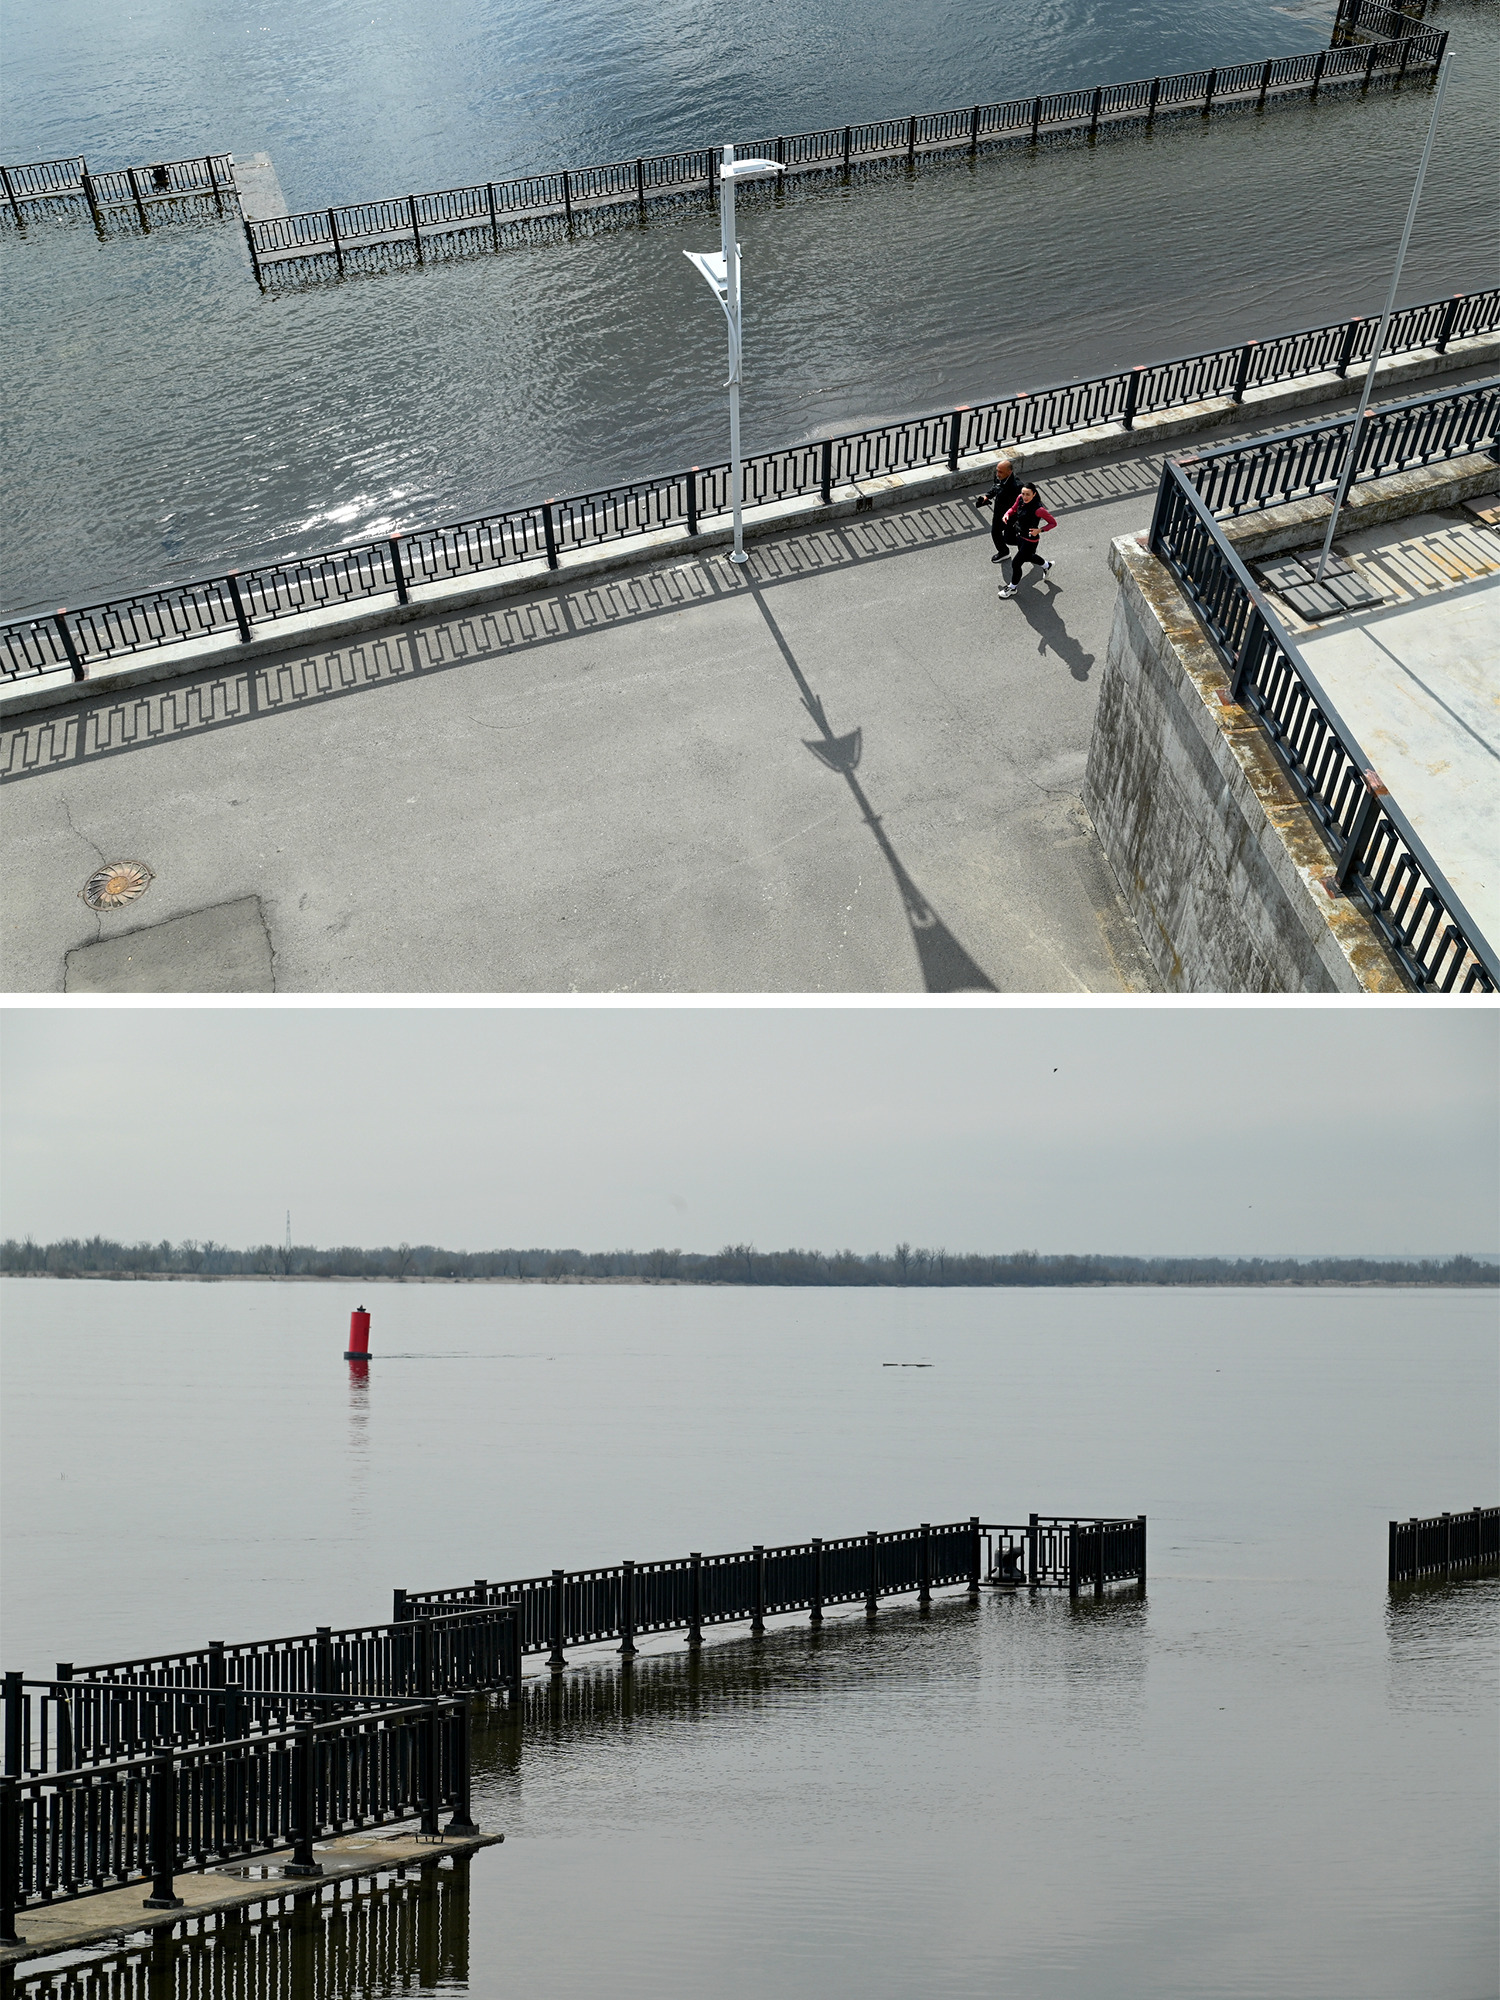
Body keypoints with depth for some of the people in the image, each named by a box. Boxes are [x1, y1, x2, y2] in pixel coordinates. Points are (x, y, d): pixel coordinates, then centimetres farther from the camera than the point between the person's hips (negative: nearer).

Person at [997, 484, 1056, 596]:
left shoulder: (1038, 509, -32)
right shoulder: (1020, 498, -13)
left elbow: (1053, 523, -20)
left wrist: (1039, 530, -33)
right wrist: (1007, 514, -12)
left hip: (1030, 540, -8)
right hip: (1019, 536, 8)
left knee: (1016, 563, 2)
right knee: (1027, 557, 32)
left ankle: (1012, 588, 27)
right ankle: (1047, 565, 61)